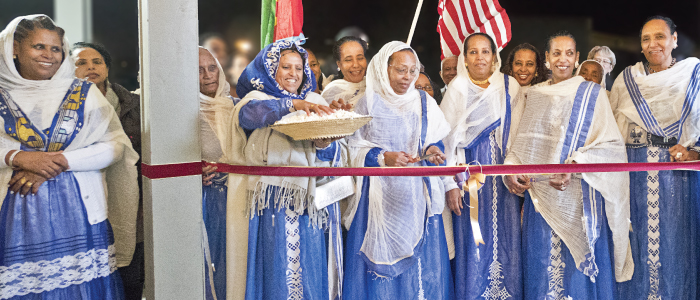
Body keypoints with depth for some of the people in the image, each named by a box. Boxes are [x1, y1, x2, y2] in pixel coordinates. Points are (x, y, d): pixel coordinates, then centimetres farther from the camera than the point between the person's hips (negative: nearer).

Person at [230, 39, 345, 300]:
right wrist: (294, 104, -33)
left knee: (313, 267, 4)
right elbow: (249, 113, -20)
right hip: (276, 201, -3)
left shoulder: (315, 101, 16)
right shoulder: (258, 98, 6)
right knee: (278, 270, -3)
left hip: (314, 199, 3)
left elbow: (335, 155, 6)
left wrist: (325, 145, -17)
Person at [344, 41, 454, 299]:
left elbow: (436, 140, 10)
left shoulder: (425, 102, 9)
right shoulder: (369, 102, 1)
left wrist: (433, 150, -13)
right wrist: (384, 157, -15)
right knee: (380, 257, -1)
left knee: (420, 261, 2)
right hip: (380, 194, -2)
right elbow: (354, 147, -1)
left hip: (416, 194, 2)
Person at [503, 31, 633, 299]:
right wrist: (510, 169, -6)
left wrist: (574, 165, -20)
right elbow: (520, 143, 13)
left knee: (580, 272, 0)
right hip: (540, 197, 3)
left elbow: (611, 145, -6)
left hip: (579, 198, -3)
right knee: (541, 270, 6)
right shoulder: (533, 96, 13)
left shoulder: (591, 94, 2)